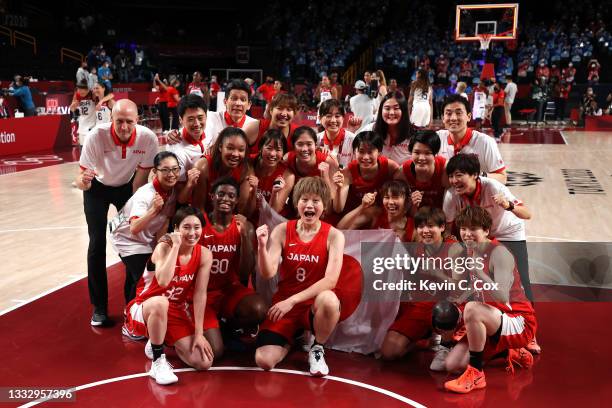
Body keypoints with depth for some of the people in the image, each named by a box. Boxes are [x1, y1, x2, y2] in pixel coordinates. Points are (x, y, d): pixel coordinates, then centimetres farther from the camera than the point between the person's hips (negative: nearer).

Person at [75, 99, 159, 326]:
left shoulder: (148, 139, -29)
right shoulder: (96, 136, -33)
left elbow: (141, 179, -16)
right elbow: (81, 181, -29)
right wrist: (83, 180, -53)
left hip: (126, 187, 2)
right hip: (98, 188, -1)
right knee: (97, 244, -9)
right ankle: (99, 307, 3)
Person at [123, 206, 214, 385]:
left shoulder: (204, 255, -9)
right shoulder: (164, 247, -20)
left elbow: (200, 294, -10)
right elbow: (163, 282, -38)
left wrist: (199, 333, -14)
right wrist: (176, 246, -32)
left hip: (177, 312, 4)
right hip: (144, 309, -4)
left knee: (203, 362, -11)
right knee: (160, 302, -42)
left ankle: (162, 342, 17)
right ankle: (158, 360, -20)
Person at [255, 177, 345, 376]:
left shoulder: (334, 235, -9)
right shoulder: (282, 230, -3)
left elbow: (331, 280, -19)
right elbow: (268, 273, -9)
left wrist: (293, 300, -24)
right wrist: (262, 246, -28)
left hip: (315, 304, -2)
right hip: (284, 302, 2)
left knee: (329, 299, -39)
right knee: (264, 361, -15)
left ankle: (317, 348, -6)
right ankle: (291, 338, 22)